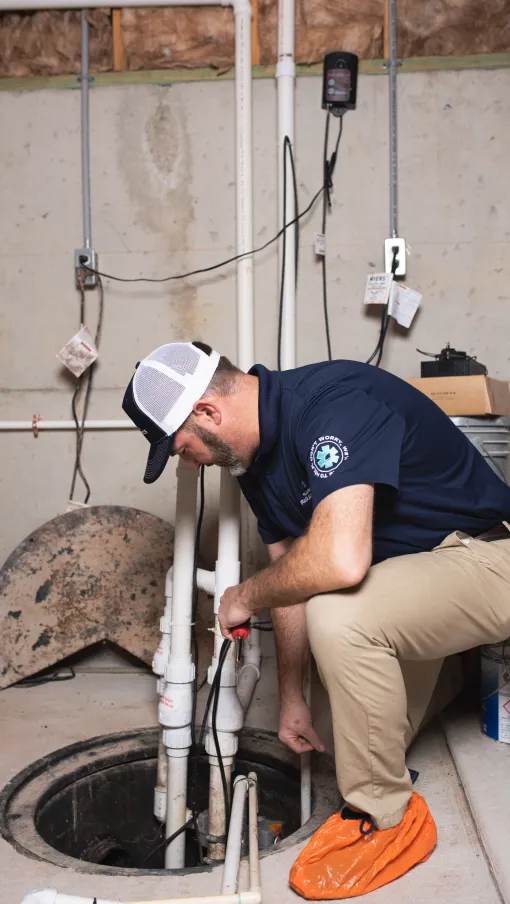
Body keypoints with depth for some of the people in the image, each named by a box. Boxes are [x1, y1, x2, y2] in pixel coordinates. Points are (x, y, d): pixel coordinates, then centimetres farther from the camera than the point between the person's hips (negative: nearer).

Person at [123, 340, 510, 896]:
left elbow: (340, 560, -41)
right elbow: (293, 574, 10)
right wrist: (291, 697, 15)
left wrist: (247, 595, -20)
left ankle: (383, 820, -7)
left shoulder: (333, 403, -28)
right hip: (413, 565, 10)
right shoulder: (255, 454, 2)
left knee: (338, 616, -30)